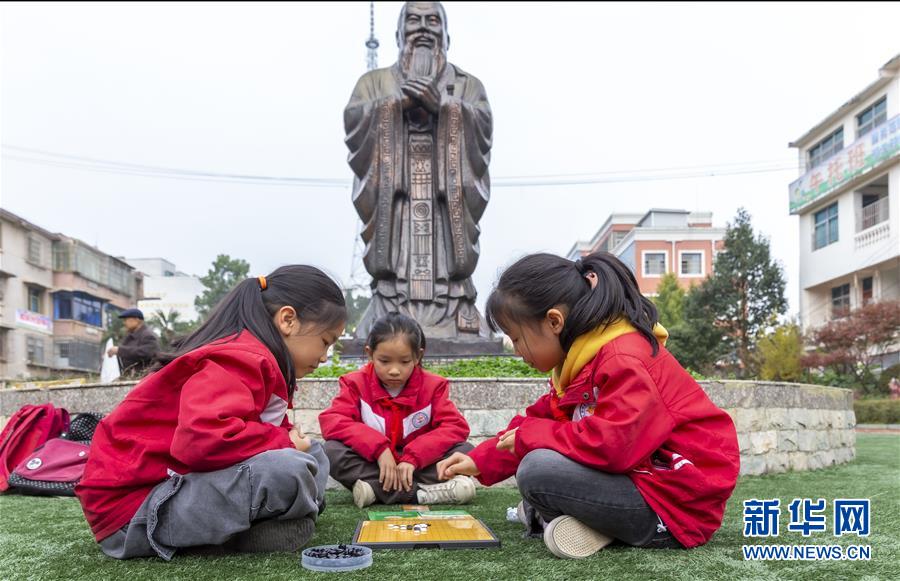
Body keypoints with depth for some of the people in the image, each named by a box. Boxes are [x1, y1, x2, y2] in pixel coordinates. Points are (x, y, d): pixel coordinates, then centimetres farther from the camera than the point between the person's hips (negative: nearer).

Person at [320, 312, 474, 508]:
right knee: (332, 451, -28)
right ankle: (420, 493, -34)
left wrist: (413, 457, -25)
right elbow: (331, 422, -17)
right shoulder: (356, 384, -3)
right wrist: (379, 448, -28)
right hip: (372, 465, 0)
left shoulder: (433, 386, -2)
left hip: (417, 467, 0)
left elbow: (456, 427, -12)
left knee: (466, 450, -21)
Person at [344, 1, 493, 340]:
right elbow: (353, 122, 2)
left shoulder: (468, 85, 20)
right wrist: (399, 103, -8)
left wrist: (442, 105, -13)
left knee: (446, 259, -11)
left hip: (448, 198, 0)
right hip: (393, 197, 0)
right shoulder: (374, 82, 21)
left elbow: (482, 127, 1)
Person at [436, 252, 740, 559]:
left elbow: (615, 444, -33)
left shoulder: (623, 361, -23)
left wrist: (531, 435, -18)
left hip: (678, 502, -10)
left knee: (536, 472, -26)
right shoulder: (584, 360, 9)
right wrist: (482, 461, 9)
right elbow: (542, 418, 16)